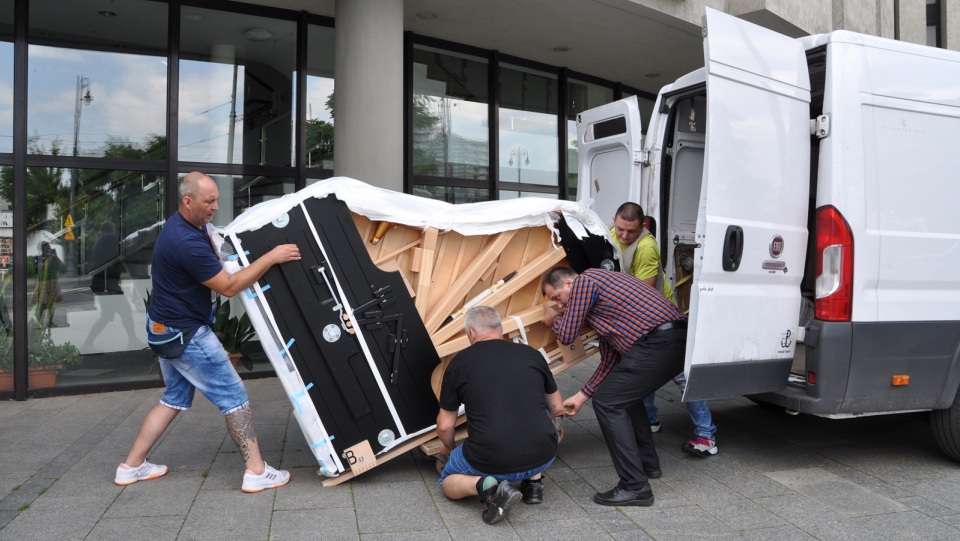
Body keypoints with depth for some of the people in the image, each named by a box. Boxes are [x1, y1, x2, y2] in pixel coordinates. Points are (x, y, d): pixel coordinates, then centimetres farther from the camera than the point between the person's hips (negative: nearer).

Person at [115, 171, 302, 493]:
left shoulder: (186, 225, 5)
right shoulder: (186, 242, -27)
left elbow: (215, 257, 21)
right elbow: (229, 287, -24)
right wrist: (271, 257, -23)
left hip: (166, 329, 10)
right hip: (186, 334, -10)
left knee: (175, 398, 21)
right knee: (234, 397, -2)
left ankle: (131, 466, 27)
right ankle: (257, 472, 4)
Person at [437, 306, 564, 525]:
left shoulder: (460, 362, 1)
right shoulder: (531, 354, 7)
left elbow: (445, 425, 8)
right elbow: (556, 408, 21)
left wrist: (448, 447, 31)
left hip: (492, 463, -3)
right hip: (543, 457, 4)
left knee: (448, 482, 26)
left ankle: (487, 486, -5)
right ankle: (533, 482, 20)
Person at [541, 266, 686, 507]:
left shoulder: (583, 282, 2)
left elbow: (567, 336, 1)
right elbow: (610, 357, 30)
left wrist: (553, 319, 24)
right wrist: (583, 395, 29)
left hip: (657, 344, -10)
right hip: (681, 341, 10)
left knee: (607, 403, -4)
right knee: (627, 395, 28)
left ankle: (636, 487, -4)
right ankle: (648, 463, 37)